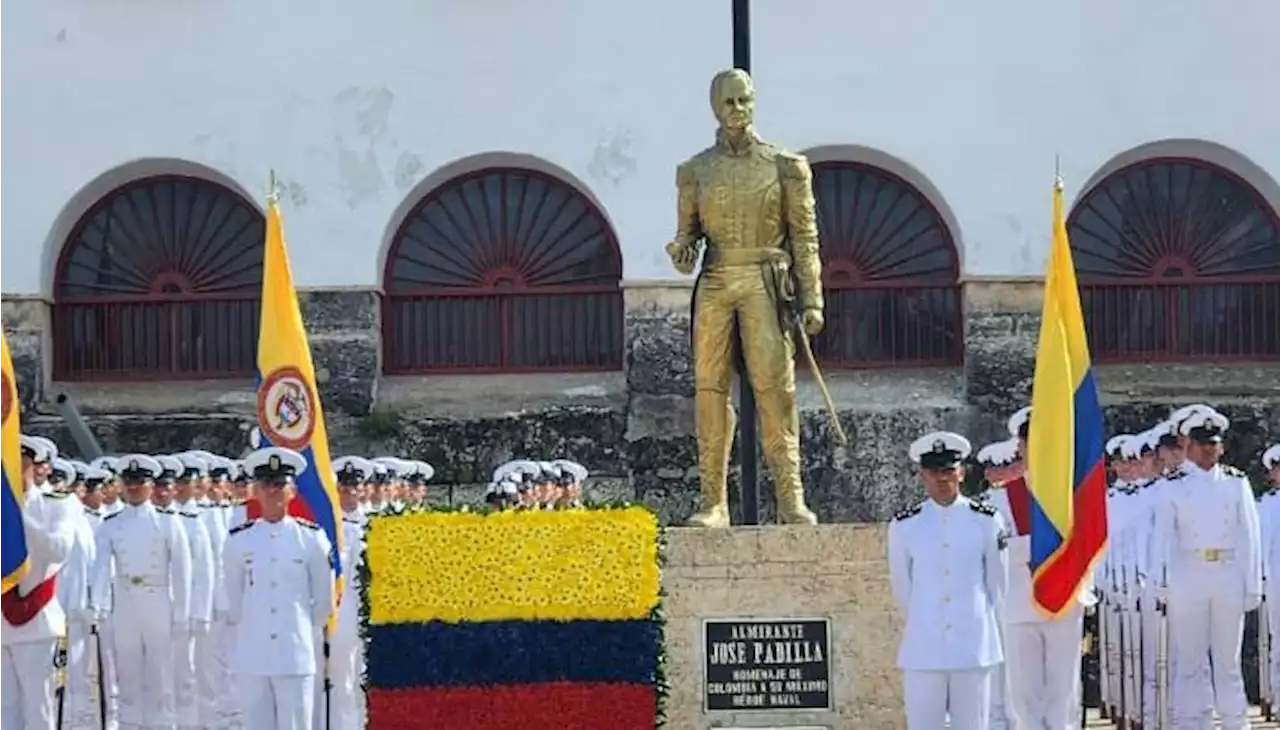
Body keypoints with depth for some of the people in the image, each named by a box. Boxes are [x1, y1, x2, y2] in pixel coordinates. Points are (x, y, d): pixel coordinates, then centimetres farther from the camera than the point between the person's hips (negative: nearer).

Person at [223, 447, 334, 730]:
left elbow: (324, 597, 10)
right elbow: (233, 596, 14)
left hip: (296, 655, -1)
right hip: (252, 655, 1)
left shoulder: (312, 538, 2)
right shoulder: (238, 540, 4)